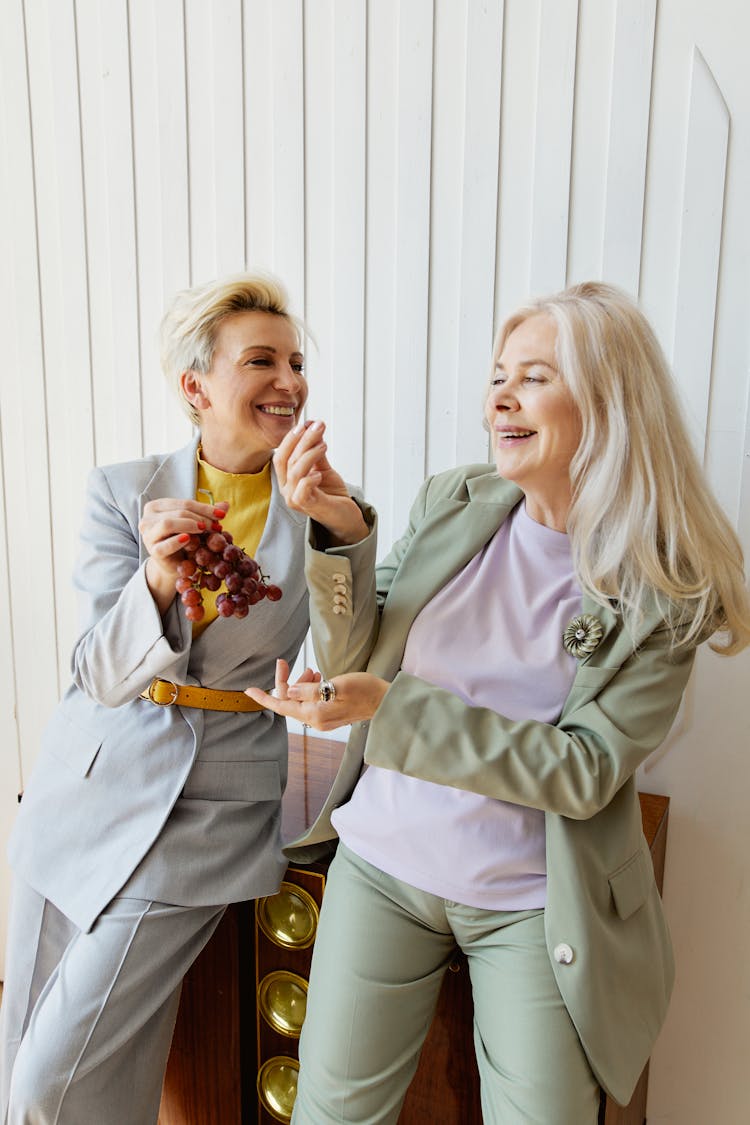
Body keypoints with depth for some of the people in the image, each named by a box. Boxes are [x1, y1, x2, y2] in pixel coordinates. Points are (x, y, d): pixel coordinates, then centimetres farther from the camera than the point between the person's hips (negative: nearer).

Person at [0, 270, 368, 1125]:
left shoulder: (320, 506, -6)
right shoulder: (122, 491, -5)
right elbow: (99, 674, -11)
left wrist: (345, 533, -27)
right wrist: (158, 579, -30)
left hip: (212, 814, -2)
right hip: (90, 789, 3)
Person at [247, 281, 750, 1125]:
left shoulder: (667, 584, -13)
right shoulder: (452, 502, -6)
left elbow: (584, 772, -17)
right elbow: (355, 659, -3)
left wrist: (393, 707, -27)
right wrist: (334, 531, -20)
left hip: (531, 903, -2)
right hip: (382, 865, 3)